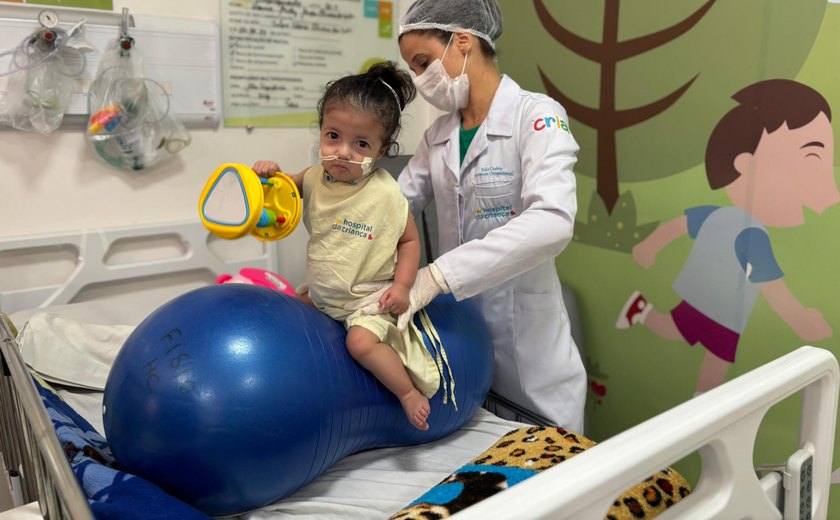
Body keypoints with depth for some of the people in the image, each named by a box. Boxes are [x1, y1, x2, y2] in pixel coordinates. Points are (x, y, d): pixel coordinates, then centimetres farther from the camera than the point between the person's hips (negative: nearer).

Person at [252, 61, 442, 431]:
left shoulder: (385, 194, -17)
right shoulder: (315, 179, -4)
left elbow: (410, 239, -7)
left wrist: (401, 285, -18)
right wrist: (270, 174, -8)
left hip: (368, 299, -7)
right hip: (322, 296, 7)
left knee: (361, 342, -27)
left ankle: (410, 392, -3)